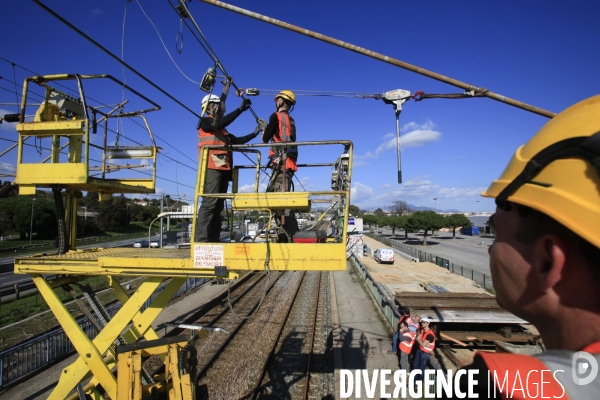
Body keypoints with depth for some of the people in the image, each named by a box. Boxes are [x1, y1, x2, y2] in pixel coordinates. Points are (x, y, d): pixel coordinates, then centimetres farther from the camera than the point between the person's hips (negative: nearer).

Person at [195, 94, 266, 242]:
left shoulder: (222, 130, 27)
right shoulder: (205, 121, 5)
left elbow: (237, 141, 20)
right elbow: (221, 123, -15)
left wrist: (255, 132, 13)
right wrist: (240, 109, -14)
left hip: (223, 169, 9)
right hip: (212, 168, -9)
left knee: (218, 205, 4)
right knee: (210, 203, -18)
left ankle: (213, 239, 5)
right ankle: (201, 240, -20)